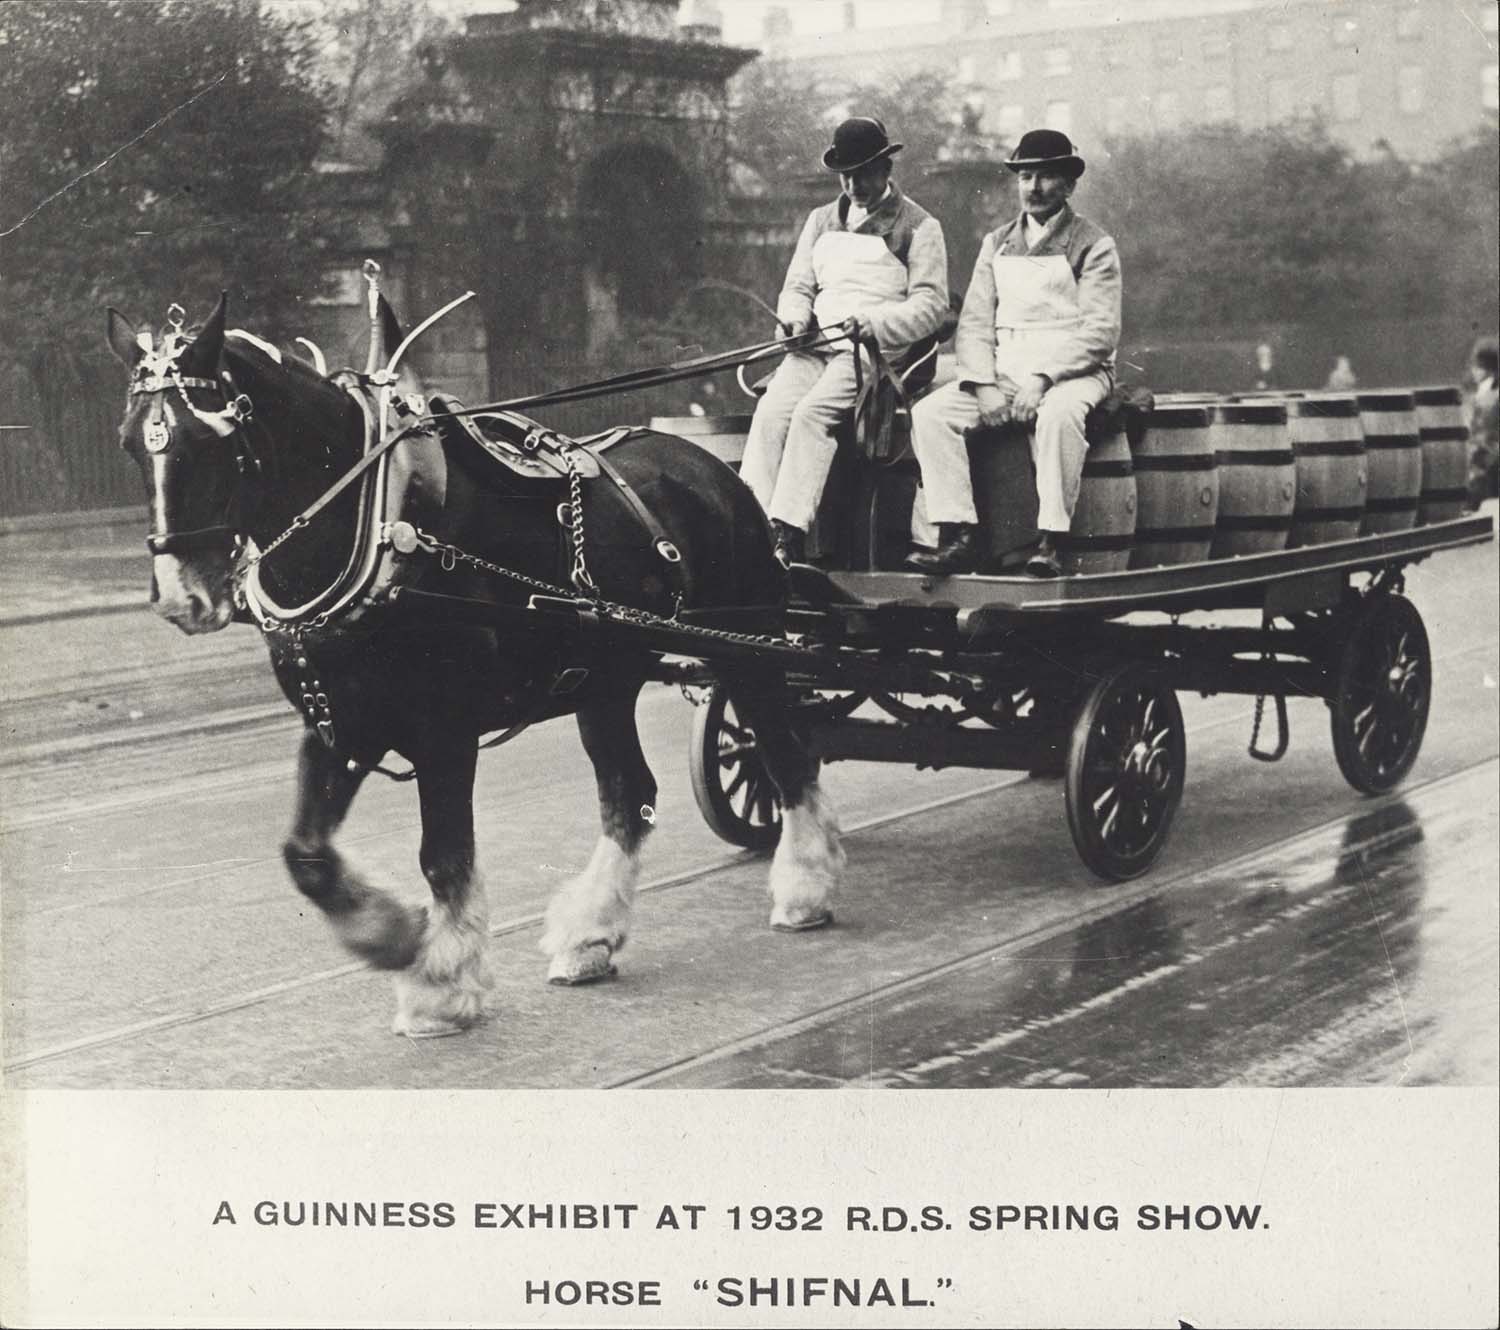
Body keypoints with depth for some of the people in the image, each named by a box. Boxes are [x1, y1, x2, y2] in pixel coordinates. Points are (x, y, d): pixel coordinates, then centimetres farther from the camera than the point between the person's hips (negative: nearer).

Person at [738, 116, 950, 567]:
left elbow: (931, 306, -4)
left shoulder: (919, 226, 5)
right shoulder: (821, 220, 23)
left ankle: (788, 539, -35)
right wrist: (796, 317, -2)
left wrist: (867, 325, -17)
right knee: (770, 411, -24)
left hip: (879, 349, -5)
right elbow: (796, 287, 22)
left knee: (812, 412, -31)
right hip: (816, 345, 5)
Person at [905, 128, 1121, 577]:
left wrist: (1043, 379, -20)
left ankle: (1050, 543, -34)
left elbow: (1100, 333, -7)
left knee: (1058, 413, -39)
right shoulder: (997, 245, 17)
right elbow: (974, 323, 10)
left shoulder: (1093, 246, 2)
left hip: (1072, 372, -5)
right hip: (1002, 371, 5)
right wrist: (984, 384, -8)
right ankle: (959, 536, -23)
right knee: (930, 412, -19)